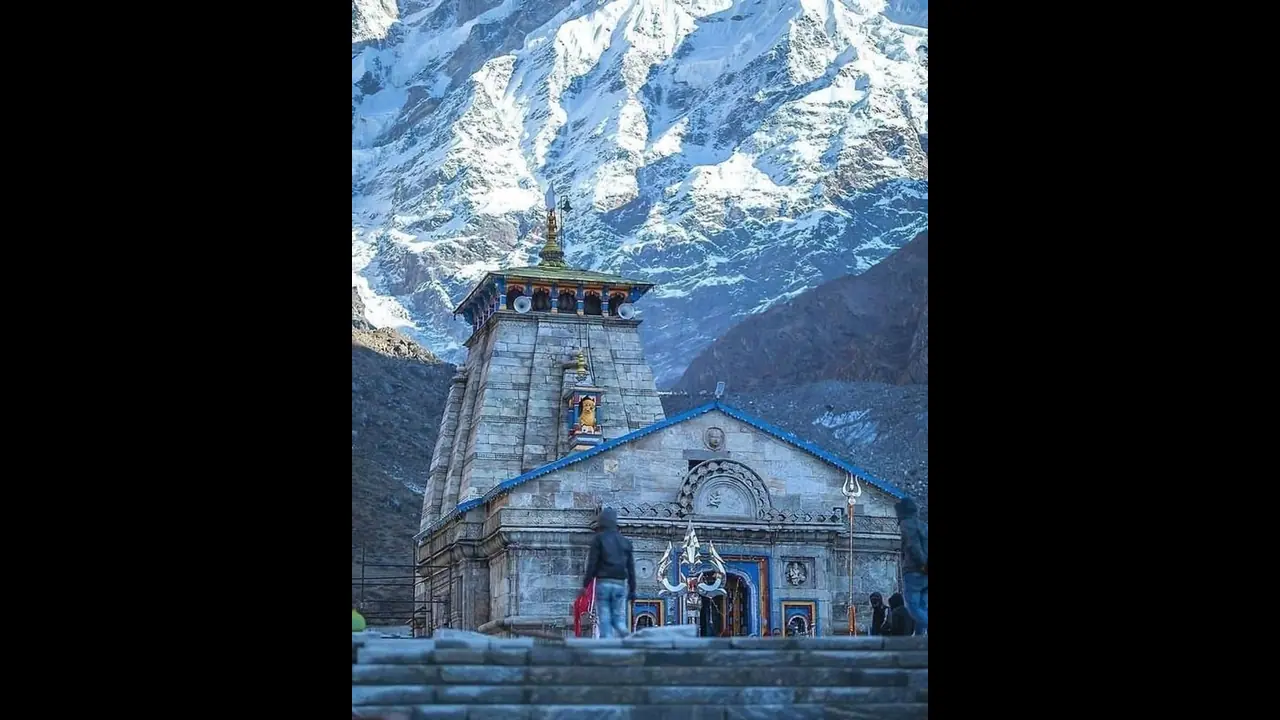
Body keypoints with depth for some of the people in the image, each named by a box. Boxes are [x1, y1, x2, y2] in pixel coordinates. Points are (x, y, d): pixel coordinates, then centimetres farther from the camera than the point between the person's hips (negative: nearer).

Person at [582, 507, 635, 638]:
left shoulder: (598, 539, 0)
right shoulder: (625, 541, 12)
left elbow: (592, 564, -6)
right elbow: (631, 567, 12)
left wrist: (585, 584, -3)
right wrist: (632, 589, 16)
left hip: (603, 583, -3)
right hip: (620, 583, 3)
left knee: (605, 619, 1)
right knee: (618, 618, 6)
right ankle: (626, 637, -19)